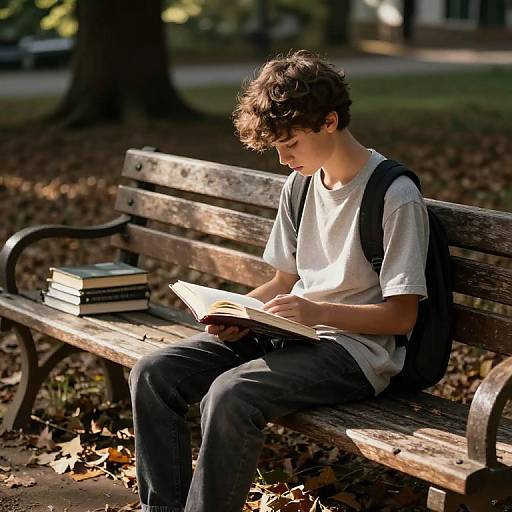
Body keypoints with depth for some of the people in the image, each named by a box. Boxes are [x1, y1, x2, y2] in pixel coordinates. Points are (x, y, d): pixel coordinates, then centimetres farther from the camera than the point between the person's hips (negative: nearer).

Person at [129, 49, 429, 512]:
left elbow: (401, 316, -12)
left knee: (230, 394, -33)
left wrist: (317, 311, -24)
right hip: (290, 334, 8)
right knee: (153, 374, -9)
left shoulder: (397, 197, -13)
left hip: (356, 348, -8)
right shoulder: (300, 185, 11)